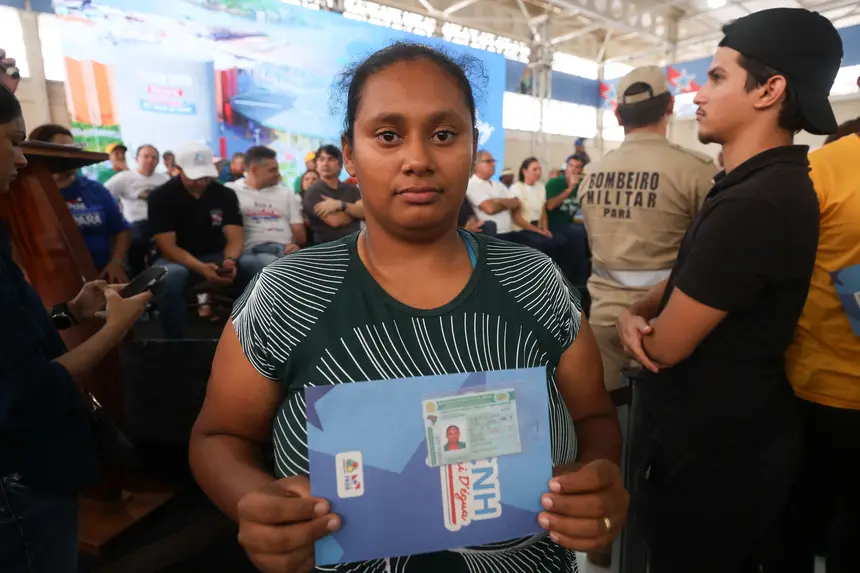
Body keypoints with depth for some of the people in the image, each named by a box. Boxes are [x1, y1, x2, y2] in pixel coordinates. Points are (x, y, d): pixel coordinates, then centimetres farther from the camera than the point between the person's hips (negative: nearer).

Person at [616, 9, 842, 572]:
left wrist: (640, 325, -1)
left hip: (712, 451, -9)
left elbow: (667, 345, -24)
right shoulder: (768, 184, 7)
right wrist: (635, 313, -11)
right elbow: (685, 279, 9)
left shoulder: (752, 204, -29)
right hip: (745, 435, 9)